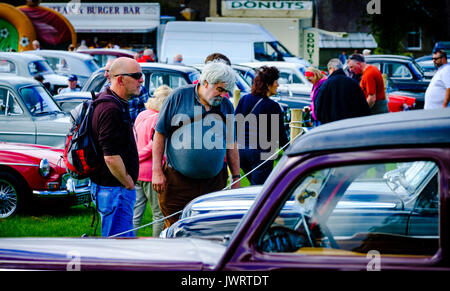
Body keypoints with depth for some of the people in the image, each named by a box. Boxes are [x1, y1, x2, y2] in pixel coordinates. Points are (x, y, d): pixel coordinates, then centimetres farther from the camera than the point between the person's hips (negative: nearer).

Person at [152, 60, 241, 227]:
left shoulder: (227, 107, 10)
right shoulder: (179, 97, -1)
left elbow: (231, 145, 17)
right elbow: (160, 134, 1)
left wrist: (236, 178, 13)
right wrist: (157, 171, -4)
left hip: (214, 182, 3)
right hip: (178, 180, -3)